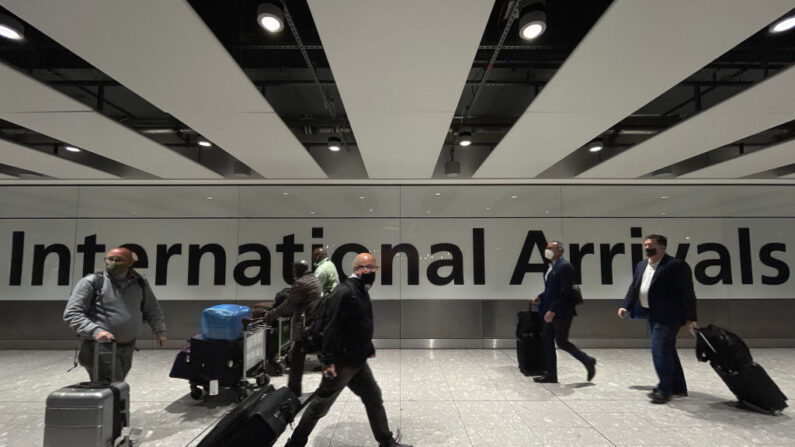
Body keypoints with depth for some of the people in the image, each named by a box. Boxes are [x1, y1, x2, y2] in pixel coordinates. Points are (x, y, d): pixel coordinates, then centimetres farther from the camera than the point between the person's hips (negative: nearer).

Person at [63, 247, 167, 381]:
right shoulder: (91, 282, -5)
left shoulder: (140, 284, 8)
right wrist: (95, 331, -24)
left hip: (127, 348, 5)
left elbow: (153, 310, 17)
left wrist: (160, 331, 5)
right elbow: (71, 314, -9)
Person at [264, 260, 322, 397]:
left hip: (302, 327, -9)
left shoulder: (300, 283, -17)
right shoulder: (314, 279, 11)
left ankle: (294, 390, 9)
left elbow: (287, 305, -15)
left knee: (296, 359, 1)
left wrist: (270, 315, -4)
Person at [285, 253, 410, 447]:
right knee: (321, 404, 7)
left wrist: (369, 350, 22)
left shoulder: (361, 291, 10)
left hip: (357, 361, 9)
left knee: (374, 398, 16)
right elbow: (331, 328, -25)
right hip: (342, 362, -9)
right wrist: (328, 361, -27)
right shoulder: (343, 292, -20)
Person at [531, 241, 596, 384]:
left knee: (562, 342, -2)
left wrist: (553, 310, -24)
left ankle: (588, 361, 19)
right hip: (551, 312, 9)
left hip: (562, 312, -9)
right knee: (547, 341, 9)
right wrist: (540, 297, 8)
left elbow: (565, 292, -22)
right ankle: (551, 374, 18)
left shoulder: (565, 266, -16)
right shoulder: (551, 266, 13)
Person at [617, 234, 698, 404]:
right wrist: (625, 306, 5)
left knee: (659, 348, -12)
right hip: (652, 315, 8)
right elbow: (633, 288, 15)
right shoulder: (641, 265, 12)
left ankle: (664, 388, -2)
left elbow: (687, 293, -13)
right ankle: (678, 387, 28)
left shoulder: (676, 265, -11)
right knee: (667, 350, 16)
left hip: (667, 316, -8)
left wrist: (689, 318, -16)